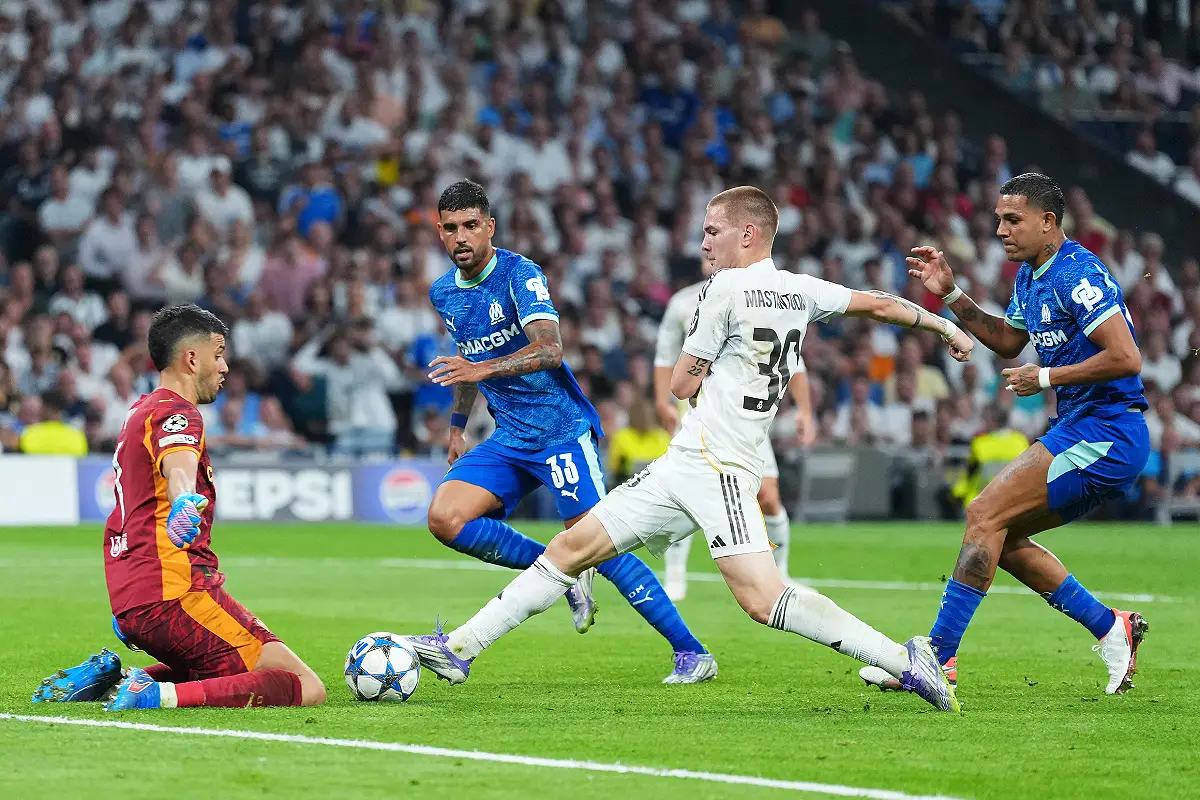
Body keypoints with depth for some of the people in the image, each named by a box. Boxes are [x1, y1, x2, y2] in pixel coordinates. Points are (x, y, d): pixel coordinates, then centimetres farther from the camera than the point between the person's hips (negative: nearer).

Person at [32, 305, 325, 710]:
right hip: (177, 593, -10)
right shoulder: (175, 412, -8)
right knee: (306, 689, -13)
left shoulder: (140, 411, 21)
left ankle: (109, 675, 11)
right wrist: (185, 501, -55)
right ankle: (159, 695, -27)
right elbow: (178, 463, -34)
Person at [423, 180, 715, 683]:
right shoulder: (443, 294, 9)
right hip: (508, 439, 7)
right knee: (444, 518, -13)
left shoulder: (519, 274, -14)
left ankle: (692, 654, -10)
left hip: (561, 429, -7)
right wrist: (456, 428, 31)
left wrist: (482, 369, -41)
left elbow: (549, 348, -29)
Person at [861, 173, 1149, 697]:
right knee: (1004, 539, 11)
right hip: (1086, 433, 10)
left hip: (1104, 433, -10)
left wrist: (1047, 377, -16)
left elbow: (1126, 358, -24)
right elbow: (1007, 340, 30)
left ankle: (938, 655, -14)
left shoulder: (1077, 274, -17)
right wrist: (951, 295, 17)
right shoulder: (1030, 276, 14)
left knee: (985, 515, -14)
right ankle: (1111, 629, 14)